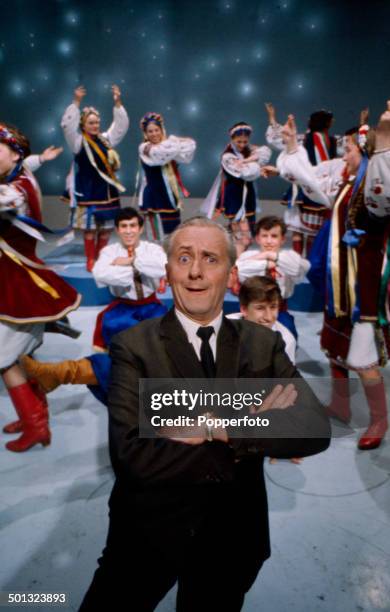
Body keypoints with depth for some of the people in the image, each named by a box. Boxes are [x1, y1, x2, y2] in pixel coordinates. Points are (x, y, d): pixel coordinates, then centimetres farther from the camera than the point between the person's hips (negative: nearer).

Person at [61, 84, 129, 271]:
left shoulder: (105, 139, 10)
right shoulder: (78, 142, -3)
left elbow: (121, 125, 9)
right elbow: (67, 125, -17)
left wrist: (117, 103, -2)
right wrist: (76, 103, -23)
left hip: (107, 191, 5)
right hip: (88, 192, -4)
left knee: (106, 228, 8)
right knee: (89, 228, -1)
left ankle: (100, 258, 22)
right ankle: (90, 260, 10)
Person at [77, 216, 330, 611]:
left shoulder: (263, 343, -5)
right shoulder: (133, 345, -14)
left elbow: (316, 428, -17)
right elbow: (131, 455, -25)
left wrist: (219, 427, -29)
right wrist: (251, 439, -21)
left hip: (233, 537, 3)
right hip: (147, 533, -2)